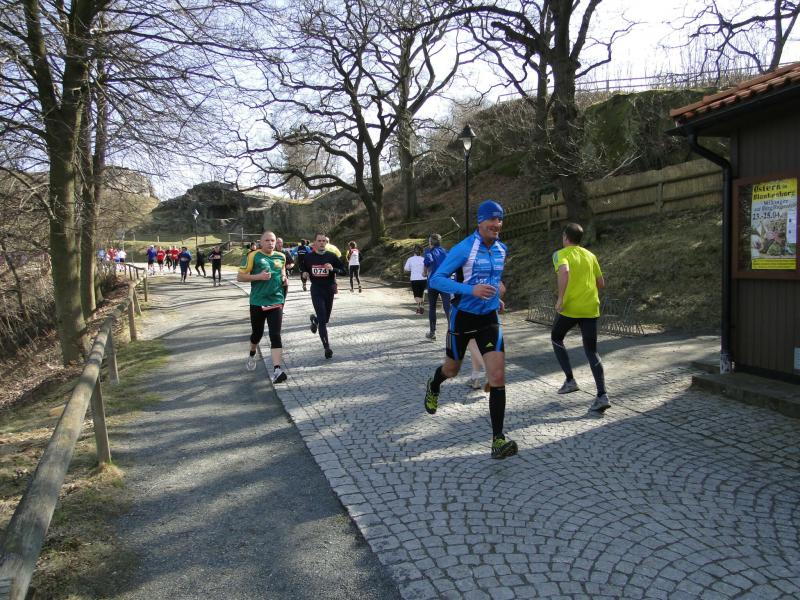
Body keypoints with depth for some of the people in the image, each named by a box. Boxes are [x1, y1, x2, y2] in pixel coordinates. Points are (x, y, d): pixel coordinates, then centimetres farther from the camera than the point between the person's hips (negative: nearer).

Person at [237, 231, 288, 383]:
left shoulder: (281, 256, 6)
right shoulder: (253, 256, -7)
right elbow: (240, 277, -7)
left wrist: (284, 277, 4)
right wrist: (258, 276, -20)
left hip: (276, 301, 2)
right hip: (257, 302, -2)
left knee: (275, 336, -9)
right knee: (257, 333, 16)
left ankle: (277, 370, -14)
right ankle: (252, 355, 47)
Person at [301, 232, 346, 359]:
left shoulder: (331, 256, -2)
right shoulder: (309, 257, 1)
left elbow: (343, 271, -3)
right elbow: (304, 269, 21)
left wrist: (333, 269, -20)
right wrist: (306, 274, 0)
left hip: (329, 290, 2)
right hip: (316, 290, -1)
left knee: (326, 319, 14)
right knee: (322, 320, -11)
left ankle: (314, 319, 49)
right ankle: (327, 347, -7)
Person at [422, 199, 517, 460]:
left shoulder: (502, 249, 2)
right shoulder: (463, 248, -17)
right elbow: (436, 280, -21)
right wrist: (471, 290, -31)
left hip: (489, 319, 4)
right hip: (463, 318, -3)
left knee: (498, 376, -11)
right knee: (452, 369, 17)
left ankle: (498, 439, -4)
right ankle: (433, 387, 54)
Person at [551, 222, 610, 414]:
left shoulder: (561, 254, -2)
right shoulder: (590, 256, 14)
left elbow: (564, 271, -25)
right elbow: (601, 283, 17)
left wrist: (560, 298, -21)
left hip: (569, 307, -4)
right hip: (591, 309, 5)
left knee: (556, 339, 22)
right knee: (591, 351, 8)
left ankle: (570, 380, 15)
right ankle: (602, 396, -5)